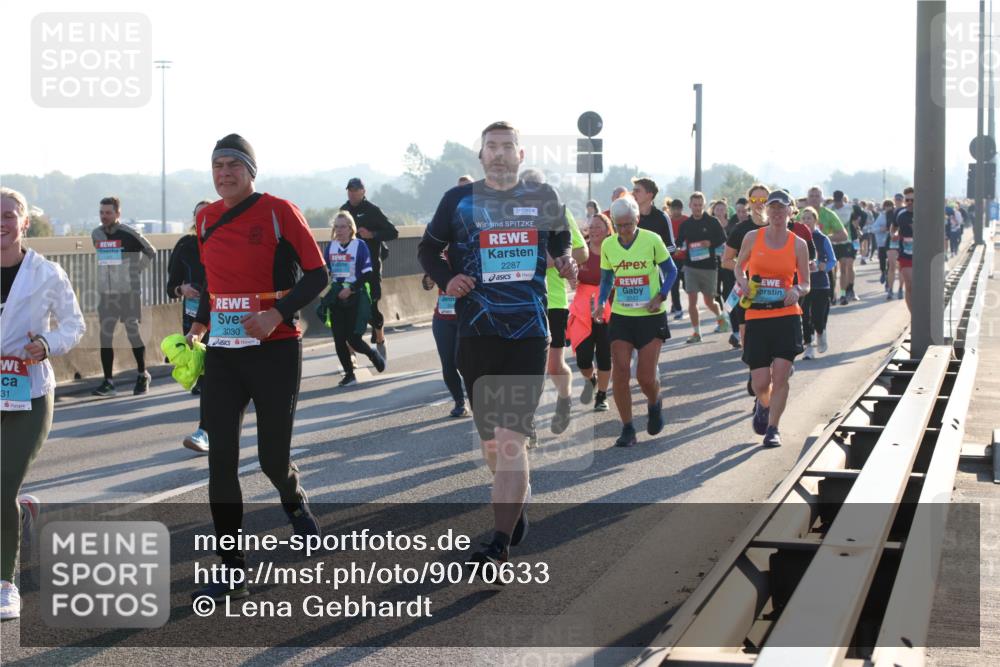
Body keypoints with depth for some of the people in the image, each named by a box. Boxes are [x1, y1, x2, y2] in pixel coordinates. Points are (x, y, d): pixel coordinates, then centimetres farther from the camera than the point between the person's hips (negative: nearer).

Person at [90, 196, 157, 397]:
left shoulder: (130, 234, -9)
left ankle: (142, 375, 20)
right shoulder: (96, 235, 6)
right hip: (105, 293, 4)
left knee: (133, 333, 1)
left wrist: (136, 271, 2)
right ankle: (108, 382, 5)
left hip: (129, 292, -4)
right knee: (105, 335, 1)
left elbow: (151, 252, 3)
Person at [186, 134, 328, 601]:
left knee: (273, 459, 1)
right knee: (221, 461, -4)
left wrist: (277, 314, -21)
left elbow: (317, 274, -8)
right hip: (222, 353, 5)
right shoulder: (206, 219, 8)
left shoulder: (278, 212, -8)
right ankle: (232, 573, 2)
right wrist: (198, 326, 8)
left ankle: (293, 499, 40)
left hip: (275, 350, -4)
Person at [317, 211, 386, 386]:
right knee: (339, 339, 1)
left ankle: (373, 354, 22)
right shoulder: (331, 247, 7)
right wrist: (327, 292, 6)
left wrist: (351, 289, -17)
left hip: (356, 297, -5)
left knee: (353, 339, -8)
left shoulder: (359, 245, -8)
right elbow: (326, 272, 17)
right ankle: (349, 374, 12)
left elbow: (367, 274, -9)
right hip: (336, 297, 5)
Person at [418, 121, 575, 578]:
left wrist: (567, 263, 6)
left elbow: (560, 243, 23)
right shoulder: (459, 200, 3)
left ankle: (499, 546, -14)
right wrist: (446, 279, -4)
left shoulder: (543, 197, 6)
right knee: (491, 439, 10)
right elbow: (428, 249, 12)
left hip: (529, 333, -1)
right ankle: (516, 510, 36)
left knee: (511, 438, -12)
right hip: (477, 334, 2)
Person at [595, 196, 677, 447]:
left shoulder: (652, 240, -9)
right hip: (621, 316, 3)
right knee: (620, 372, -6)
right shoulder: (608, 245, 1)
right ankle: (627, 429, 5)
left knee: (646, 376, -4)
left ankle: (654, 405, 32)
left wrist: (660, 296, -13)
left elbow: (671, 270, 2)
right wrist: (601, 303, -3)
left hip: (651, 316, -3)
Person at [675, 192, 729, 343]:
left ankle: (721, 318, 38)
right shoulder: (685, 224, 6)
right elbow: (679, 243, 12)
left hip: (709, 266, -2)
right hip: (690, 267, 2)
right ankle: (696, 332, 3)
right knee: (692, 300, -5)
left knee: (709, 301, 7)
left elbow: (723, 240, 1)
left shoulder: (713, 222, -2)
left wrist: (710, 243, -16)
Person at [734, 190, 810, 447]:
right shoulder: (752, 237, 2)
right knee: (760, 382, -1)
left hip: (787, 315, 0)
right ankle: (762, 405, 35)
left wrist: (797, 290, -16)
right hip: (757, 317, 0)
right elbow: (739, 266, 16)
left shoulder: (798, 244, 2)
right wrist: (743, 283, -5)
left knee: (780, 376, -8)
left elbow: (806, 285, 7)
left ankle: (773, 428, 8)